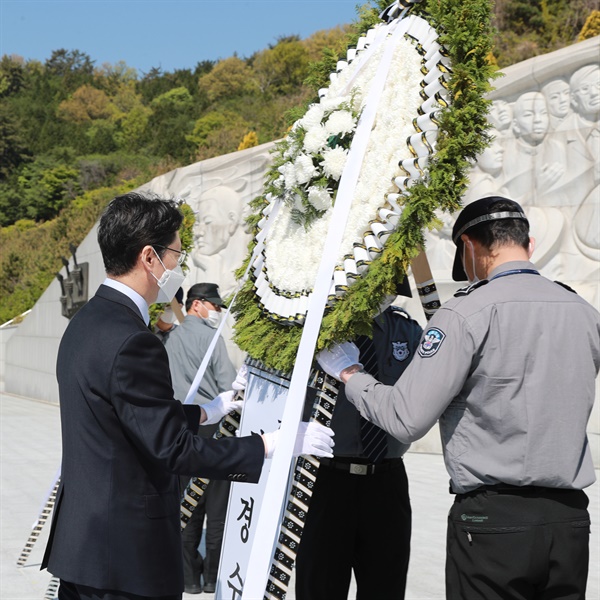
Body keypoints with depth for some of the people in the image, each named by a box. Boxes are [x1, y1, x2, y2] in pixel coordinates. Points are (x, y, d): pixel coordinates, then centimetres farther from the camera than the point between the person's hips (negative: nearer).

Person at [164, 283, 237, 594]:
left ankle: (189, 575, 13)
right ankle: (214, 576, 6)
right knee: (217, 504, 2)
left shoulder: (170, 340, 10)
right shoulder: (209, 335, -6)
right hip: (211, 424, -5)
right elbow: (228, 384, -11)